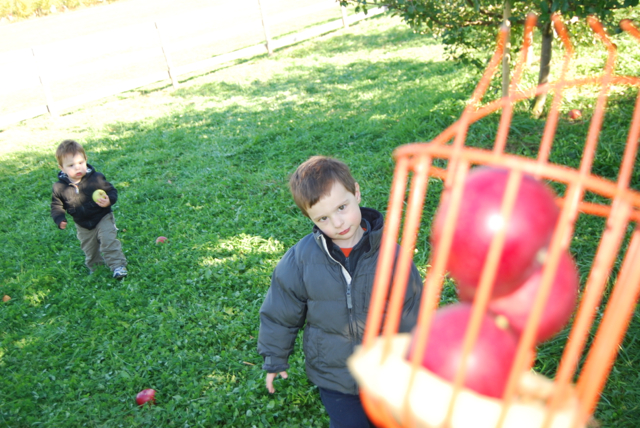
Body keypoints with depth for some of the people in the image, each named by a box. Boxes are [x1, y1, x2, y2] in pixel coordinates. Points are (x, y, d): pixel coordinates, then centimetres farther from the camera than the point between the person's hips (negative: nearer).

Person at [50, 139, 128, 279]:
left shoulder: (96, 178, -20)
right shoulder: (60, 187, -14)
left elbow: (112, 191, -10)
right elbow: (57, 205, 0)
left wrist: (109, 201, -31)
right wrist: (59, 219, -15)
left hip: (103, 218, -3)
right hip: (83, 226, 3)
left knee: (108, 241, -16)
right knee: (89, 250, 18)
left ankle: (118, 265, -4)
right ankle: (95, 268, 41)